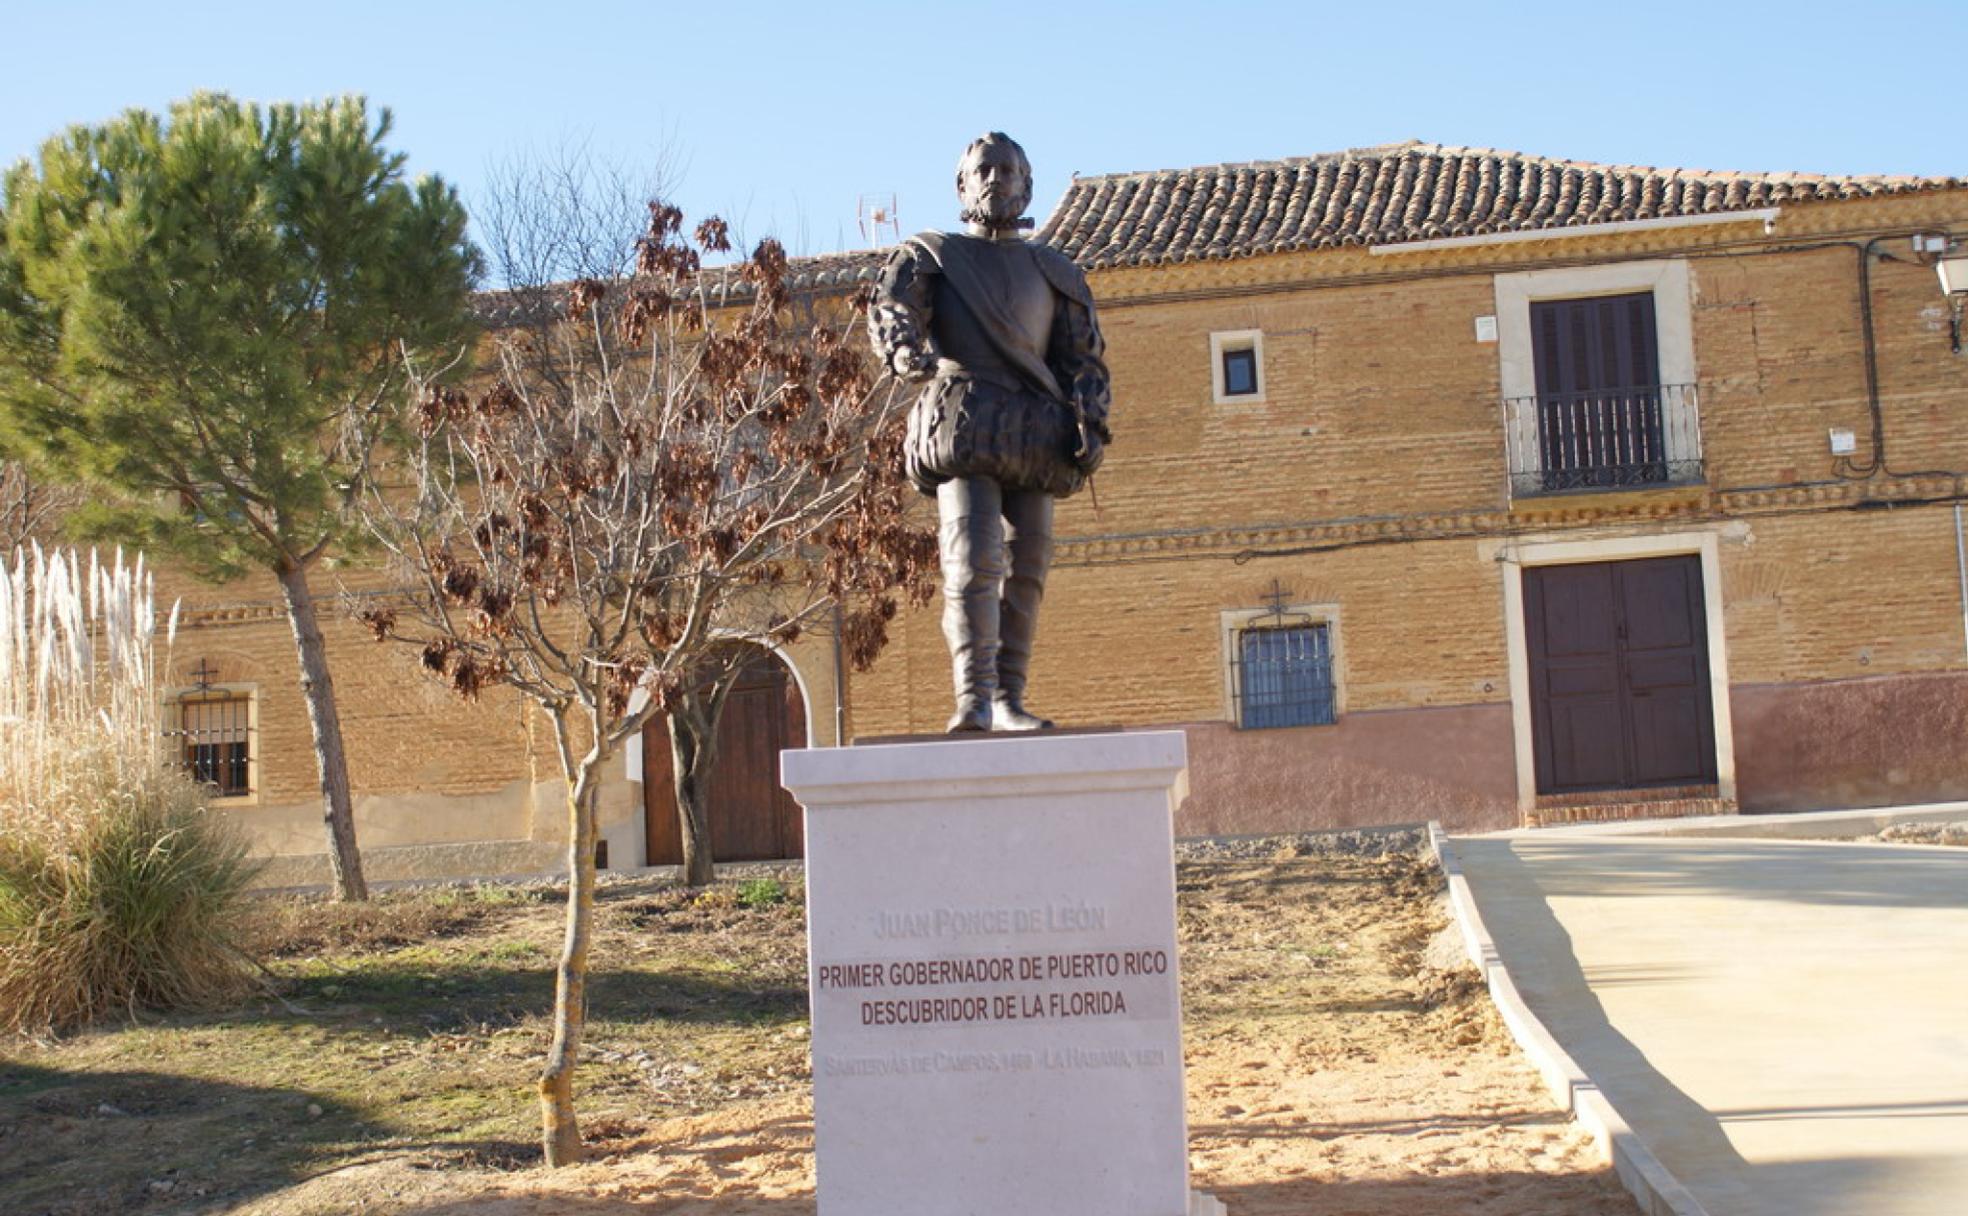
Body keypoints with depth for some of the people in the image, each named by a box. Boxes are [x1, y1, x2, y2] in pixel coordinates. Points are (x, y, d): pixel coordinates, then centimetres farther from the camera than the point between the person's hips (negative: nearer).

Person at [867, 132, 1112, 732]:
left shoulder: (1055, 273, 23)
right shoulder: (930, 255, 14)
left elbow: (1083, 358, 18)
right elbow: (889, 312, -5)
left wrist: (1091, 423, 0)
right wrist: (909, 352, -28)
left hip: (1035, 433, 4)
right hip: (962, 425, -3)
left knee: (1026, 568, -2)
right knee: (973, 560, -16)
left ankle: (1009, 700, 1)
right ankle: (973, 699, -22)